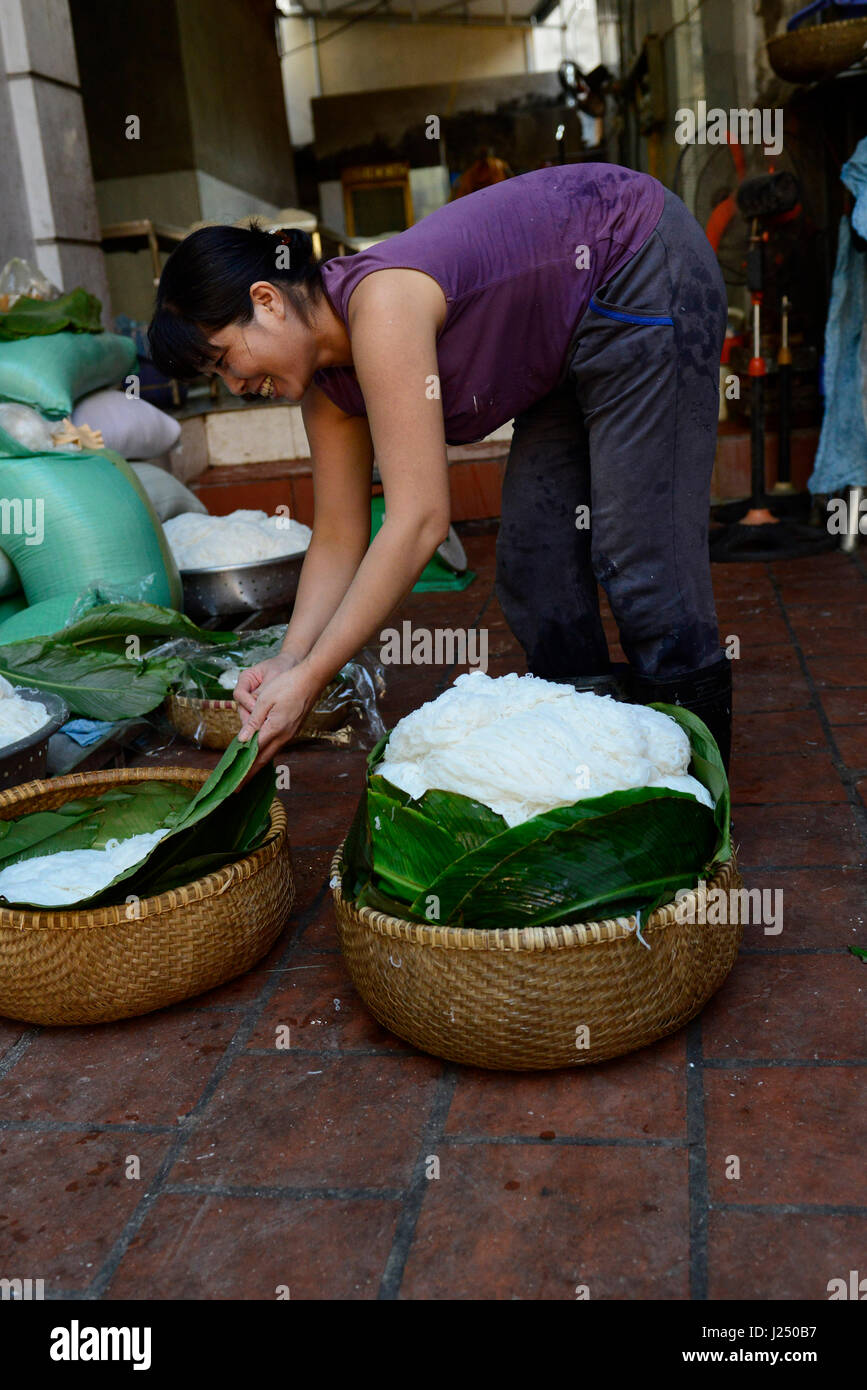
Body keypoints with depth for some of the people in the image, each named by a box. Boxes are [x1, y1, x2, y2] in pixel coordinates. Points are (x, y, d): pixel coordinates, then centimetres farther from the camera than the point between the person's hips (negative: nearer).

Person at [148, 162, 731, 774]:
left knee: (637, 545, -11)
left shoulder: (380, 302, -31)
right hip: (575, 335, 9)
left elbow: (420, 521, -35)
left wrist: (310, 678, -33)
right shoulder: (325, 384, -5)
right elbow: (340, 538, -2)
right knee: (535, 551, 6)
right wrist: (288, 661, -16)